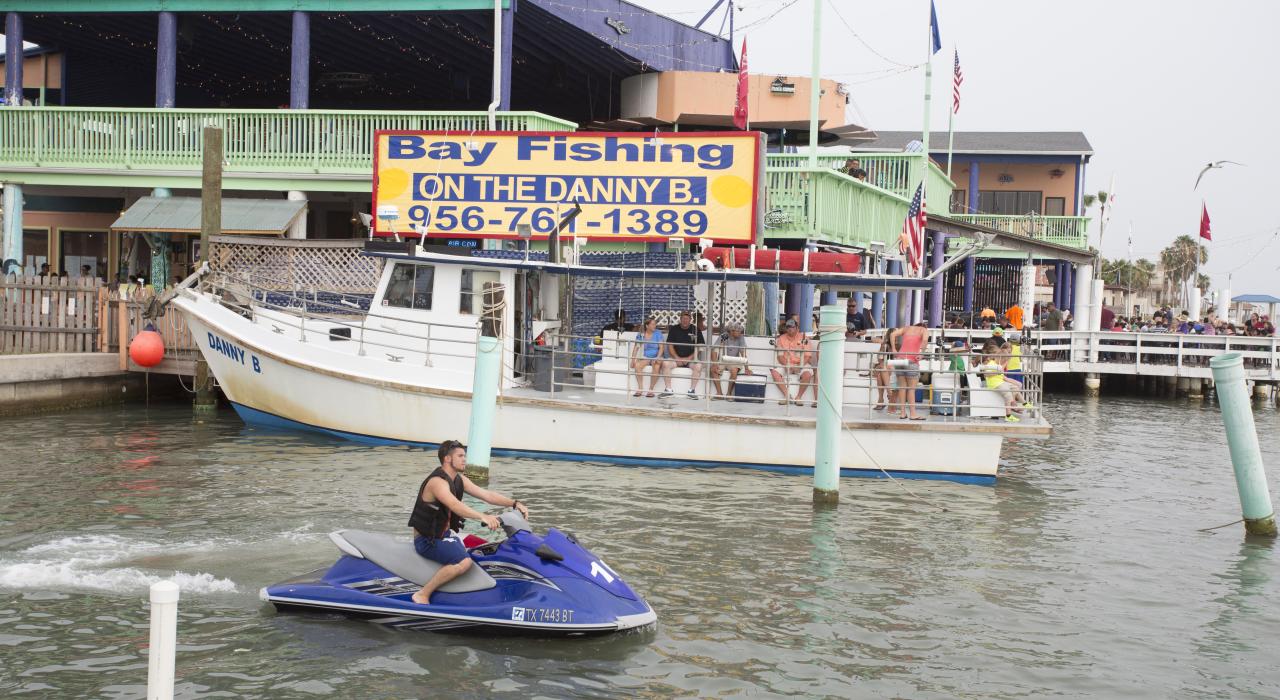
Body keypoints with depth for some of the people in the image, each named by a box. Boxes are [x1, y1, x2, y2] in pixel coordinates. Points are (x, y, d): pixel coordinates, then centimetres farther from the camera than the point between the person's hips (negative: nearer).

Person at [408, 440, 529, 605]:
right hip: (427, 540, -10)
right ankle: (422, 595, -23)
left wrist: (515, 503, -10)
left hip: (444, 534, 10)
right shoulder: (437, 481, -22)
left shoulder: (459, 480, 7)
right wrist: (483, 517, -53)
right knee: (464, 562, -30)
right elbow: (454, 505, -39)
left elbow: (486, 494, 2)